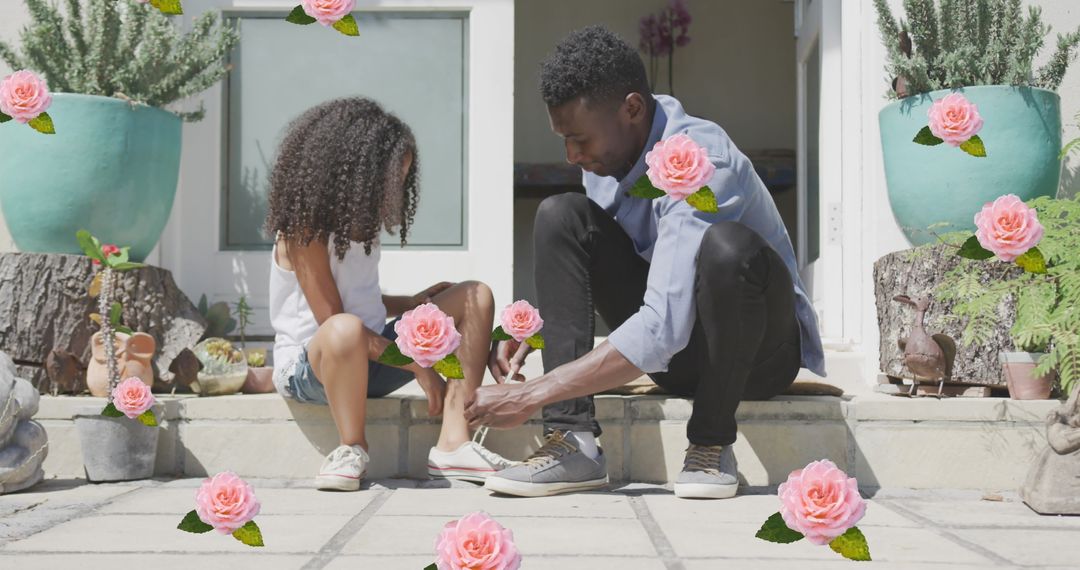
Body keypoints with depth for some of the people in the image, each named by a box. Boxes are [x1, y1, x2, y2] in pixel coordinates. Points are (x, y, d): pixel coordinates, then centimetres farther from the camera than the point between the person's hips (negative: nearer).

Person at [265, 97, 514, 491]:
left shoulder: (357, 225, 11)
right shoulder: (305, 231, -14)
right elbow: (333, 320, -20)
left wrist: (411, 303, 5)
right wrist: (415, 365, -20)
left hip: (371, 355, 9)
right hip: (306, 365, -9)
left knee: (476, 298, -2)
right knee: (346, 330, -45)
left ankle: (453, 443, -17)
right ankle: (353, 448, -18)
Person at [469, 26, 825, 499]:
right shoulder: (610, 154, -5)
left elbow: (662, 329, -37)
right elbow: (575, 264, 11)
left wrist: (530, 396, -35)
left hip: (756, 350, -6)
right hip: (675, 354, 7)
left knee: (727, 245, -38)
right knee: (560, 217, -11)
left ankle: (712, 444, -15)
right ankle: (573, 441, -19)